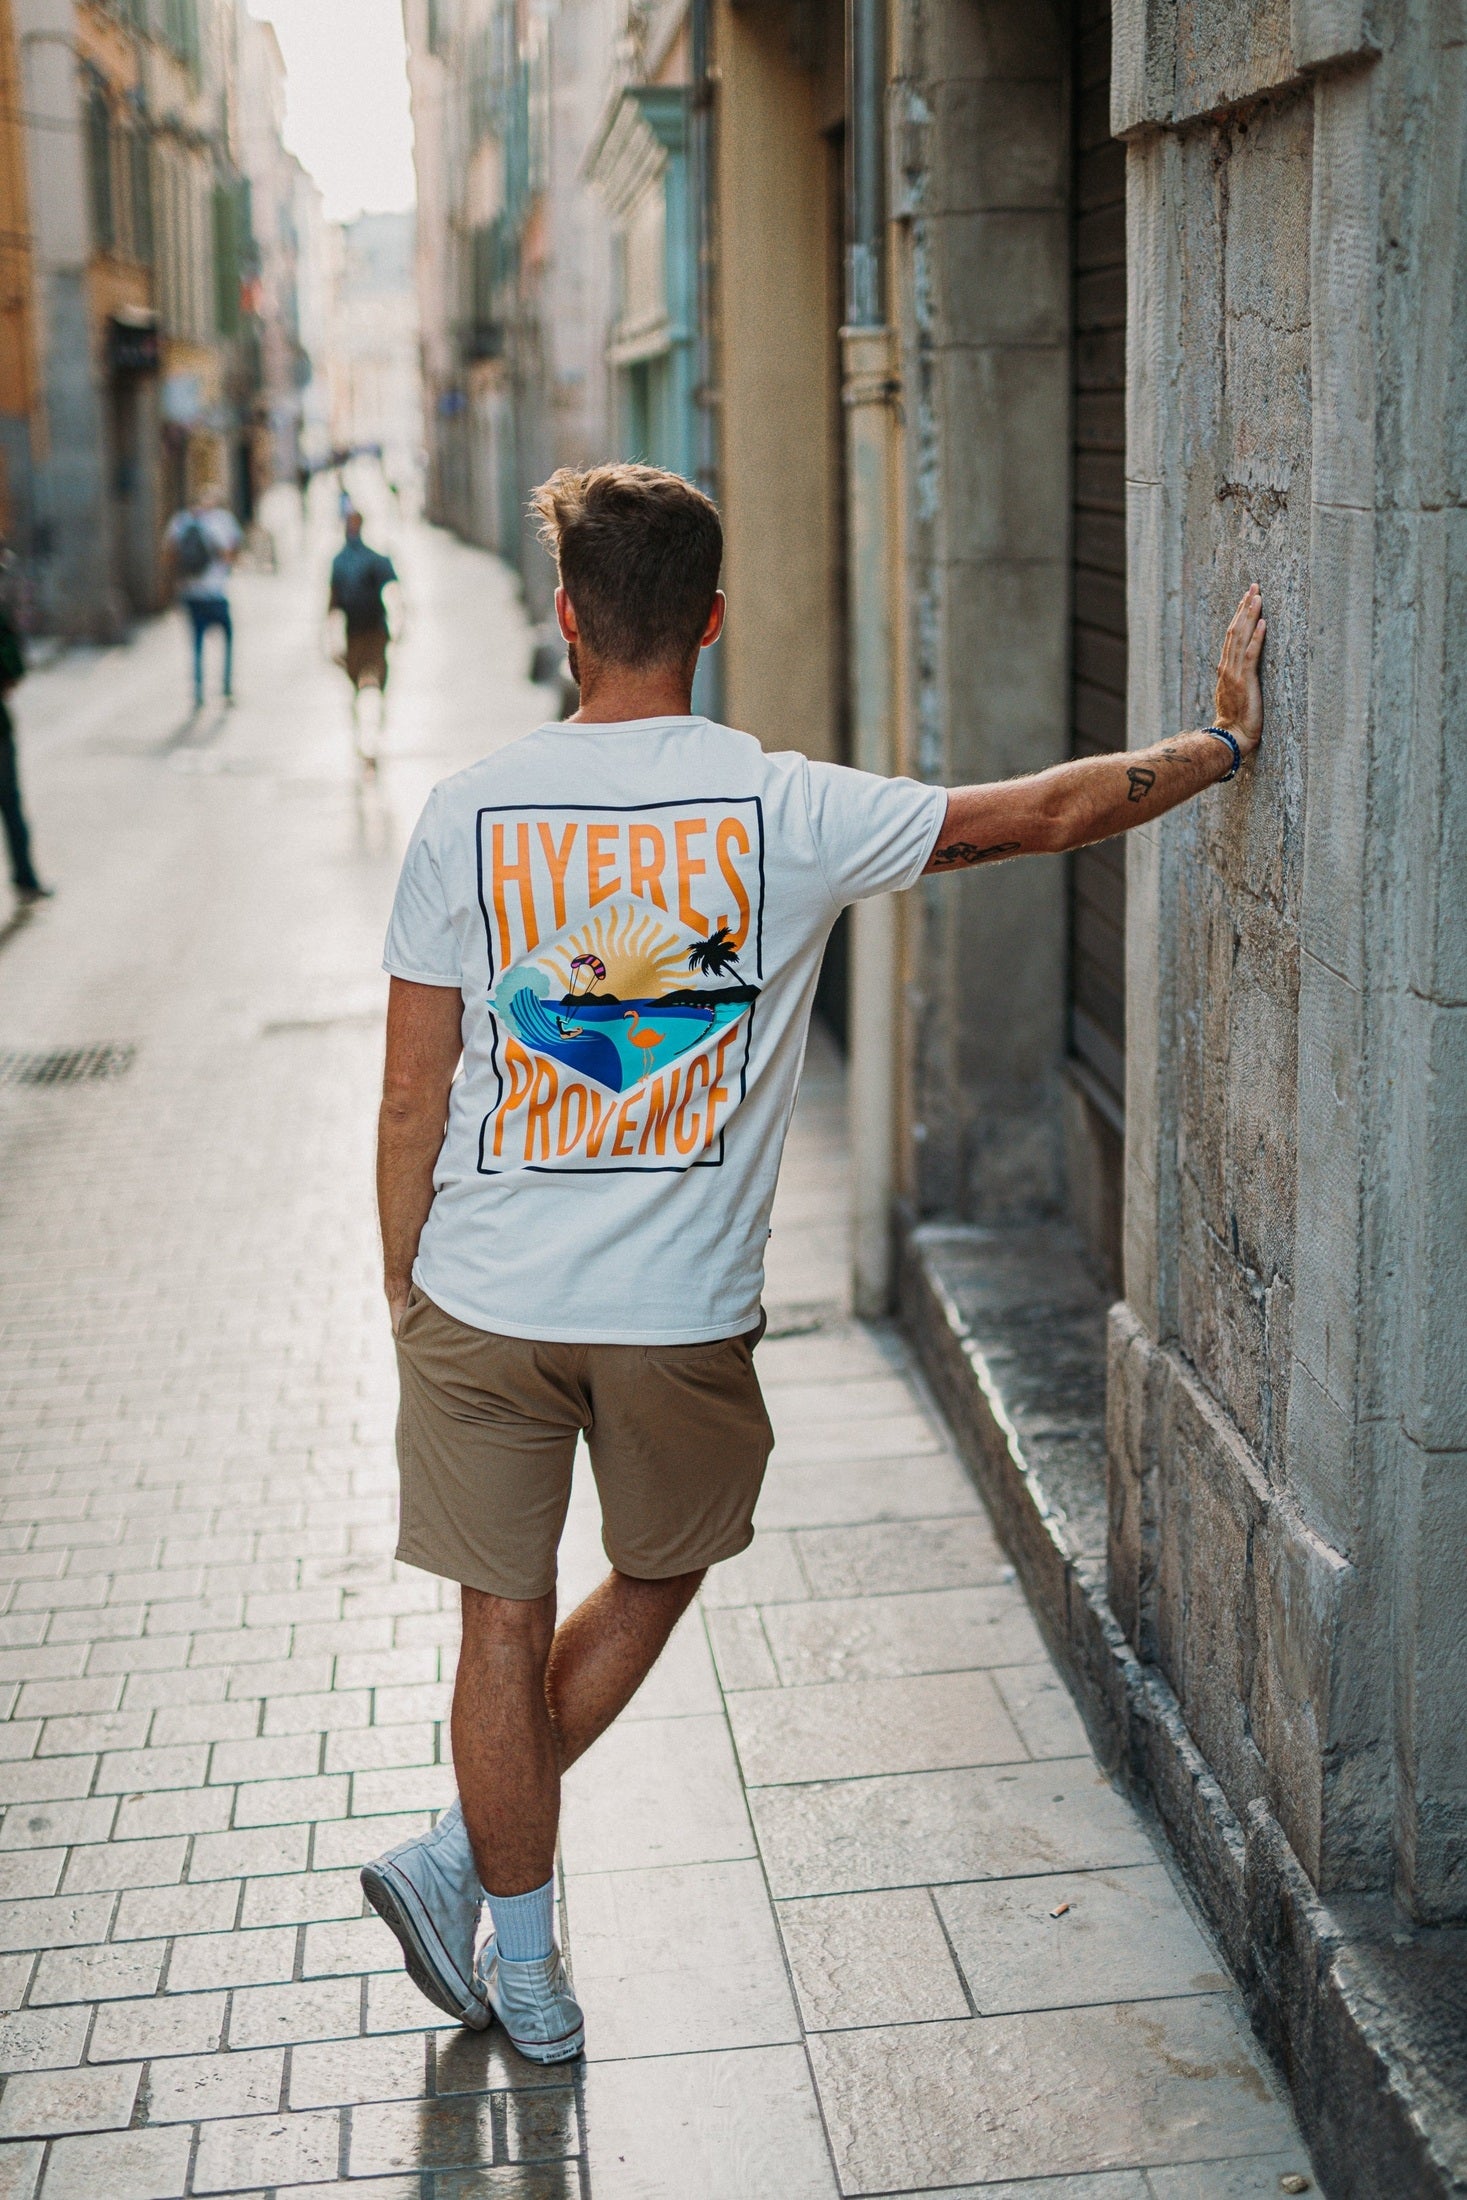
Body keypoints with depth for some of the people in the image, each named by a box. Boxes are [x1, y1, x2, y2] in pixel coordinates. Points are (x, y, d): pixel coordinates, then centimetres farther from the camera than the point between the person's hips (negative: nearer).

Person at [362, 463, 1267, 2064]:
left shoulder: (470, 812, -7)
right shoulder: (786, 809, -9)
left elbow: (413, 1098, -5)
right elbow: (1045, 811, -1)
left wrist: (403, 1288, 8)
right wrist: (1225, 743, 13)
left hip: (485, 1302, 1)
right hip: (684, 1313, 0)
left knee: (507, 1620, 12)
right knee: (658, 1574, 23)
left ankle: (521, 1960, 26)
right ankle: (460, 1859, 24)